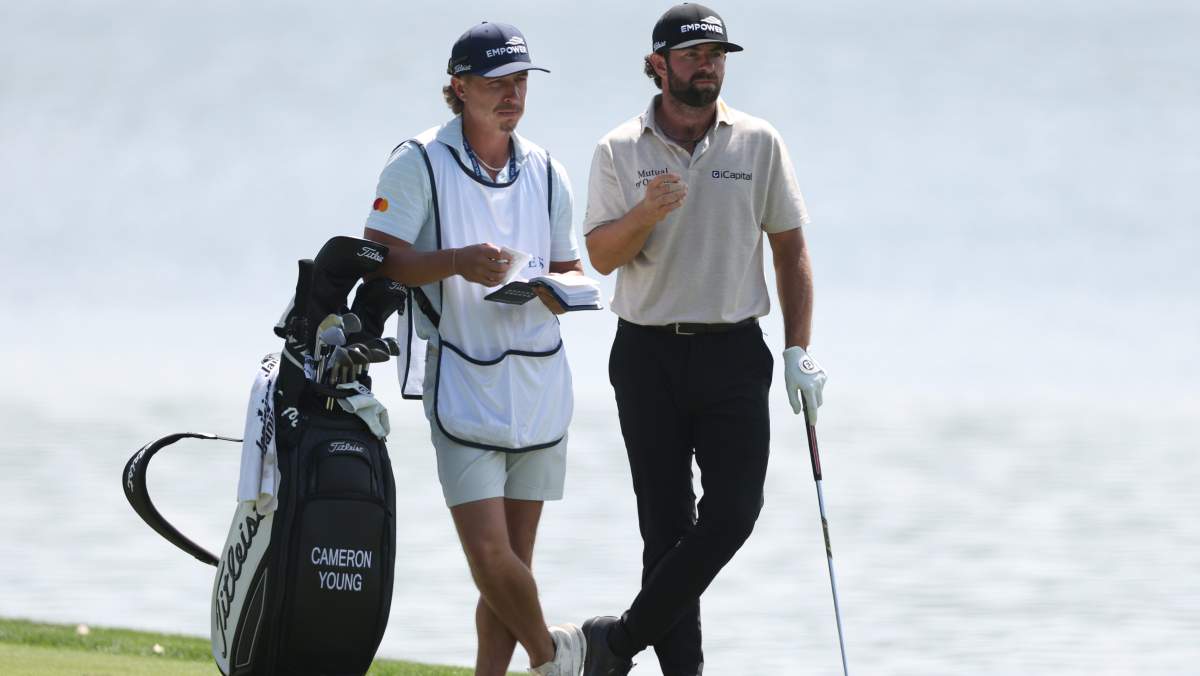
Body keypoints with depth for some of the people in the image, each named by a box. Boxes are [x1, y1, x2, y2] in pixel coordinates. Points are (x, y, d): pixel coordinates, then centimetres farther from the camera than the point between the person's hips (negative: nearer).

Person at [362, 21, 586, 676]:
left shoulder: (544, 171, 13)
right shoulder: (421, 163, -3)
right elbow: (378, 259, -8)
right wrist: (457, 261, -23)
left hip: (538, 378, 5)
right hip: (463, 383, -5)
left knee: (514, 558, 4)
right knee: (489, 553, -13)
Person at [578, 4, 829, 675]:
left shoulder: (759, 143, 4)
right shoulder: (619, 151, 2)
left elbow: (790, 247, 8)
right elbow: (601, 255, -2)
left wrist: (800, 349, 3)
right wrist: (645, 214, -22)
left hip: (733, 351, 1)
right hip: (649, 355, -1)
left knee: (732, 513, -12)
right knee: (667, 523, 1)